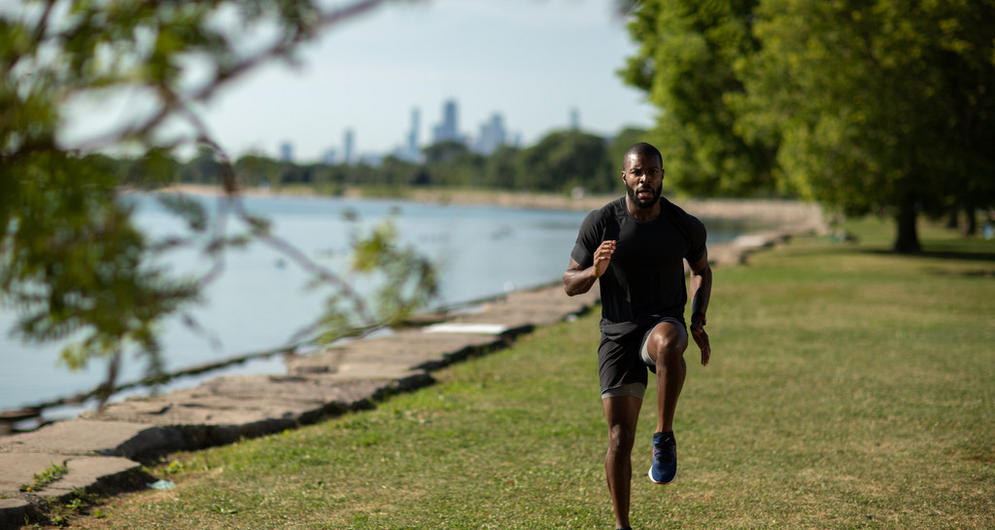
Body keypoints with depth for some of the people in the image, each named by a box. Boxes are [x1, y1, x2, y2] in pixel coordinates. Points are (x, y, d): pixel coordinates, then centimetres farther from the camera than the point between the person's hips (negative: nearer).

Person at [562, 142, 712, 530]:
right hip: (618, 334, 0)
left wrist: (698, 321, 4)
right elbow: (570, 284, -1)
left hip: (664, 322, 0)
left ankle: (665, 439, -24)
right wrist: (593, 271, -23)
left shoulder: (686, 227, -4)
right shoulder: (600, 222, -7)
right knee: (620, 437, -5)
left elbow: (702, 270, 17)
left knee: (668, 342, -40)